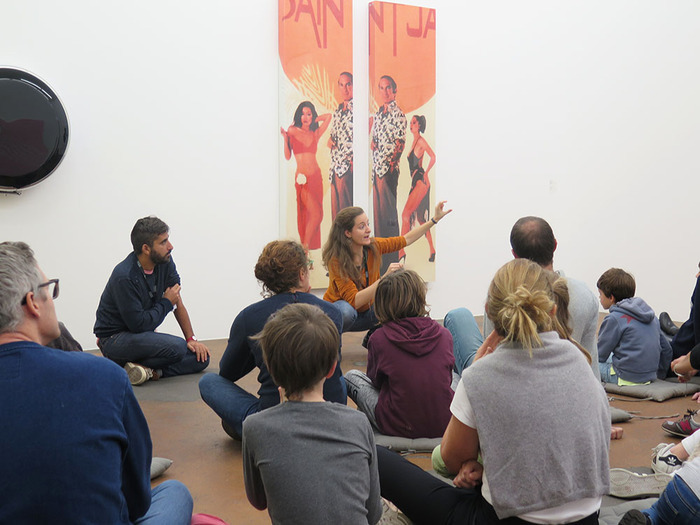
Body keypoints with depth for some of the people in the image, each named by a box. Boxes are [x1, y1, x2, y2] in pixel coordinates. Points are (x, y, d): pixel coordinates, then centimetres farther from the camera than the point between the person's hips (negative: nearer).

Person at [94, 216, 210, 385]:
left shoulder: (164, 261, -5)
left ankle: (151, 371, -10)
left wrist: (191, 339, 0)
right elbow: (138, 324, -25)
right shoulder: (124, 277, -26)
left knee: (201, 358, -7)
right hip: (115, 338, -8)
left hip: (144, 334, 8)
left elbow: (177, 302, 5)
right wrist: (166, 303, -12)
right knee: (176, 347, -32)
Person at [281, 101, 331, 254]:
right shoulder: (292, 131, 3)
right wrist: (285, 138, -10)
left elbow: (328, 116, 17)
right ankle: (304, 247, -1)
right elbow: (287, 156, -1)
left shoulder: (315, 134, 12)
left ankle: (306, 245, 11)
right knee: (315, 214, -12)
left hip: (316, 175, 4)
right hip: (302, 177, -4)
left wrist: (313, 120, 14)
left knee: (313, 214, 3)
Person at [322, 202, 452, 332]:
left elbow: (406, 239, 3)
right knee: (347, 310, -39)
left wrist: (435, 219, 0)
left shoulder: (373, 246, -13)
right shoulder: (336, 260, -29)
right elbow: (354, 301, -36)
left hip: (365, 312, 6)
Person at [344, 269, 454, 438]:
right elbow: (447, 378, 9)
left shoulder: (379, 338, -13)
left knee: (352, 376, 19)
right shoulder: (444, 335, -6)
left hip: (399, 426, -2)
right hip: (443, 424, 2)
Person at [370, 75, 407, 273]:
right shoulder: (378, 113, 17)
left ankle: (391, 259, -2)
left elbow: (401, 141, -12)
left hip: (389, 167, -8)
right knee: (377, 205, 10)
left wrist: (393, 160, -21)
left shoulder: (397, 113, -6)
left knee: (388, 207, -7)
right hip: (376, 166, 8)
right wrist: (372, 141, 2)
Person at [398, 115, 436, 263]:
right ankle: (432, 251, 17)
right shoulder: (414, 141, 18)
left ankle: (401, 251, -15)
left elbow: (433, 157, -21)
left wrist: (425, 173, -12)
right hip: (415, 183, 10)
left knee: (406, 214, -14)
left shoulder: (421, 141, -10)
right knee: (420, 218, 12)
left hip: (421, 182, -10)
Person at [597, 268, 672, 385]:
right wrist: (660, 374, 26)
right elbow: (666, 349, 14)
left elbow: (600, 355, -8)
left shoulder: (614, 319, -14)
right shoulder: (648, 312, 9)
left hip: (626, 378, -8)